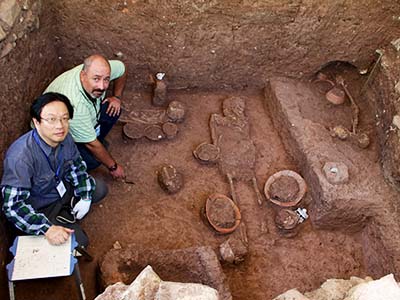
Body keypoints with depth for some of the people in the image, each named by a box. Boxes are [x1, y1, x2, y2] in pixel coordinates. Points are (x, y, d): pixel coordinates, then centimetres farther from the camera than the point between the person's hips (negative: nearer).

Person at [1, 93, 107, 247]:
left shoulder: (64, 137, -17)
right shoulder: (20, 156, -38)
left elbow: (77, 165, 2)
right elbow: (13, 206, -36)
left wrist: (85, 197, -5)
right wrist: (47, 229, -40)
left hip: (60, 187, 7)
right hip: (39, 208, -6)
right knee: (79, 241, -13)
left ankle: (65, 212, 11)